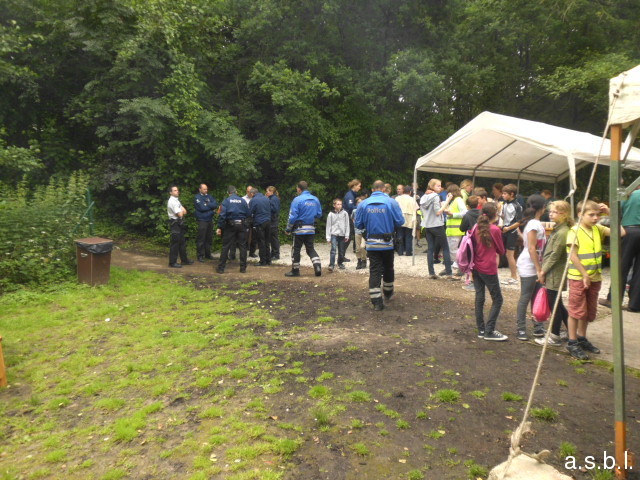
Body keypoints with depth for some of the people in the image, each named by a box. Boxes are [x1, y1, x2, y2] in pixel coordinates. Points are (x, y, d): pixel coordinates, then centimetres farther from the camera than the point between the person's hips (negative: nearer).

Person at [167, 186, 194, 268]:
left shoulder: (177, 200, 15)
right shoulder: (172, 201, -16)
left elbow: (184, 211, 10)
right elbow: (180, 214, -20)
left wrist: (181, 212, -9)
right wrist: (182, 212, 0)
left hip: (180, 223, 10)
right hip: (175, 224, -10)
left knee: (182, 242, 16)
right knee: (175, 243, -4)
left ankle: (184, 260, 27)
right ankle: (172, 262, 4)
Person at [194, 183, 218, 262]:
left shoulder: (209, 196, 12)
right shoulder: (197, 197, -6)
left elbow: (215, 204, -1)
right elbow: (202, 208, -18)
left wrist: (207, 205, -14)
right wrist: (211, 207, -5)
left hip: (210, 220, 6)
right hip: (202, 220, -6)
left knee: (209, 238, 12)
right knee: (201, 239, -2)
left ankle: (208, 254, 22)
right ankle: (200, 255, 5)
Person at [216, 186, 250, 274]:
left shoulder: (226, 201, -4)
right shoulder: (242, 200, 2)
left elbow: (222, 215, -11)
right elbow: (248, 214, 4)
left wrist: (219, 227, -8)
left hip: (230, 225, -1)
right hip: (242, 225, 1)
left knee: (225, 247, 5)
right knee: (242, 246, 9)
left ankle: (221, 268, 8)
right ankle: (243, 268, 11)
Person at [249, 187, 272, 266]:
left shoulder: (253, 200, -10)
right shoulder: (266, 199, 9)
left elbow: (250, 213, -8)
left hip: (259, 223, -6)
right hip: (268, 222, 6)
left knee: (261, 242, 0)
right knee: (266, 242, 15)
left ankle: (263, 261, 3)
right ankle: (268, 260, 19)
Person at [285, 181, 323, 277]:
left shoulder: (297, 200, -14)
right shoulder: (315, 199, 2)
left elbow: (292, 217, -14)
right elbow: (319, 214, 9)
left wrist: (288, 229, -4)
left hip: (299, 229, -5)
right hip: (311, 229, 5)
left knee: (296, 249, 8)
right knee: (310, 249, 15)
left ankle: (295, 270, 15)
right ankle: (317, 267, 0)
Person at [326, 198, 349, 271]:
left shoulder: (345, 213, 3)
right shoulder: (331, 214, 0)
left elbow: (347, 225, 5)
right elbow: (328, 226, 3)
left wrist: (347, 235, 1)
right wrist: (328, 237, 0)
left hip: (342, 235, 2)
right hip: (334, 234, -2)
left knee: (341, 251, 10)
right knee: (333, 249, -14)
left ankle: (340, 263, 28)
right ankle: (331, 265, -15)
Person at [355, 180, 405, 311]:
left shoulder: (363, 204, -3)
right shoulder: (391, 202, -8)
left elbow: (358, 224, 1)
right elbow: (400, 221, -8)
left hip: (371, 243, 0)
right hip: (387, 242, 0)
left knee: (374, 271, 3)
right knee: (388, 268, 20)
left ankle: (376, 301, -1)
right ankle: (388, 293, 39)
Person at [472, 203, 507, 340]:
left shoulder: (477, 228, 5)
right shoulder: (495, 229, -12)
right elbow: (501, 250, -3)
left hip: (476, 268, 7)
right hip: (489, 269, -6)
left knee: (479, 297, 11)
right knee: (497, 299, 4)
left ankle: (481, 330, 18)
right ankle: (489, 331, 2)